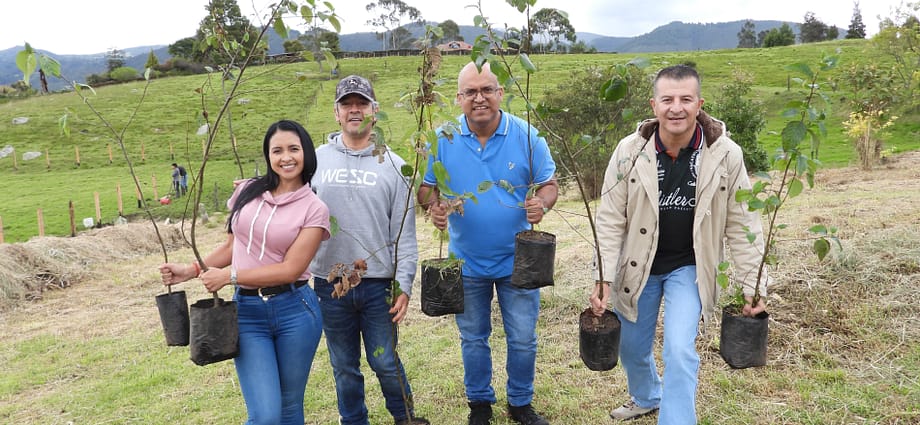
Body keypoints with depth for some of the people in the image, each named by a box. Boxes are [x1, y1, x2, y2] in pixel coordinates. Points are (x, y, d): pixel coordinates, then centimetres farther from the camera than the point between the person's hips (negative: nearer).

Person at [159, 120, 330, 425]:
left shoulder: (314, 209, -4)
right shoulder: (248, 192, 7)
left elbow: (291, 268, -12)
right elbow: (232, 245, 17)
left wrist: (229, 276, -13)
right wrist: (192, 270, 6)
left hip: (295, 310, -1)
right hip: (247, 311, 2)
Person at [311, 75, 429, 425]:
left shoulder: (392, 165, -1)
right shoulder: (316, 160, 2)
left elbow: (404, 233, -1)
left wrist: (404, 285, -6)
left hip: (379, 285, -1)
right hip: (329, 284, 1)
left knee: (385, 363, 9)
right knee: (344, 367, 14)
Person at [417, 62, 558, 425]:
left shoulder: (526, 136, -9)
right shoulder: (444, 139, -7)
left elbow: (549, 185, -2)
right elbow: (426, 187, 1)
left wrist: (542, 203, -25)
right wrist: (433, 206, -22)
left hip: (517, 260, -1)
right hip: (466, 262, 1)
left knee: (523, 340, 9)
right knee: (473, 339, 16)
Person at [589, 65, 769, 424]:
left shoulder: (726, 155, -17)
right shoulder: (630, 150, -16)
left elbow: (742, 226, -9)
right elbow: (610, 220, -13)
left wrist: (753, 285, -11)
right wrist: (603, 278, -18)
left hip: (689, 267, -1)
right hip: (637, 266, 2)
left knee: (679, 351, -14)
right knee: (632, 348, 17)